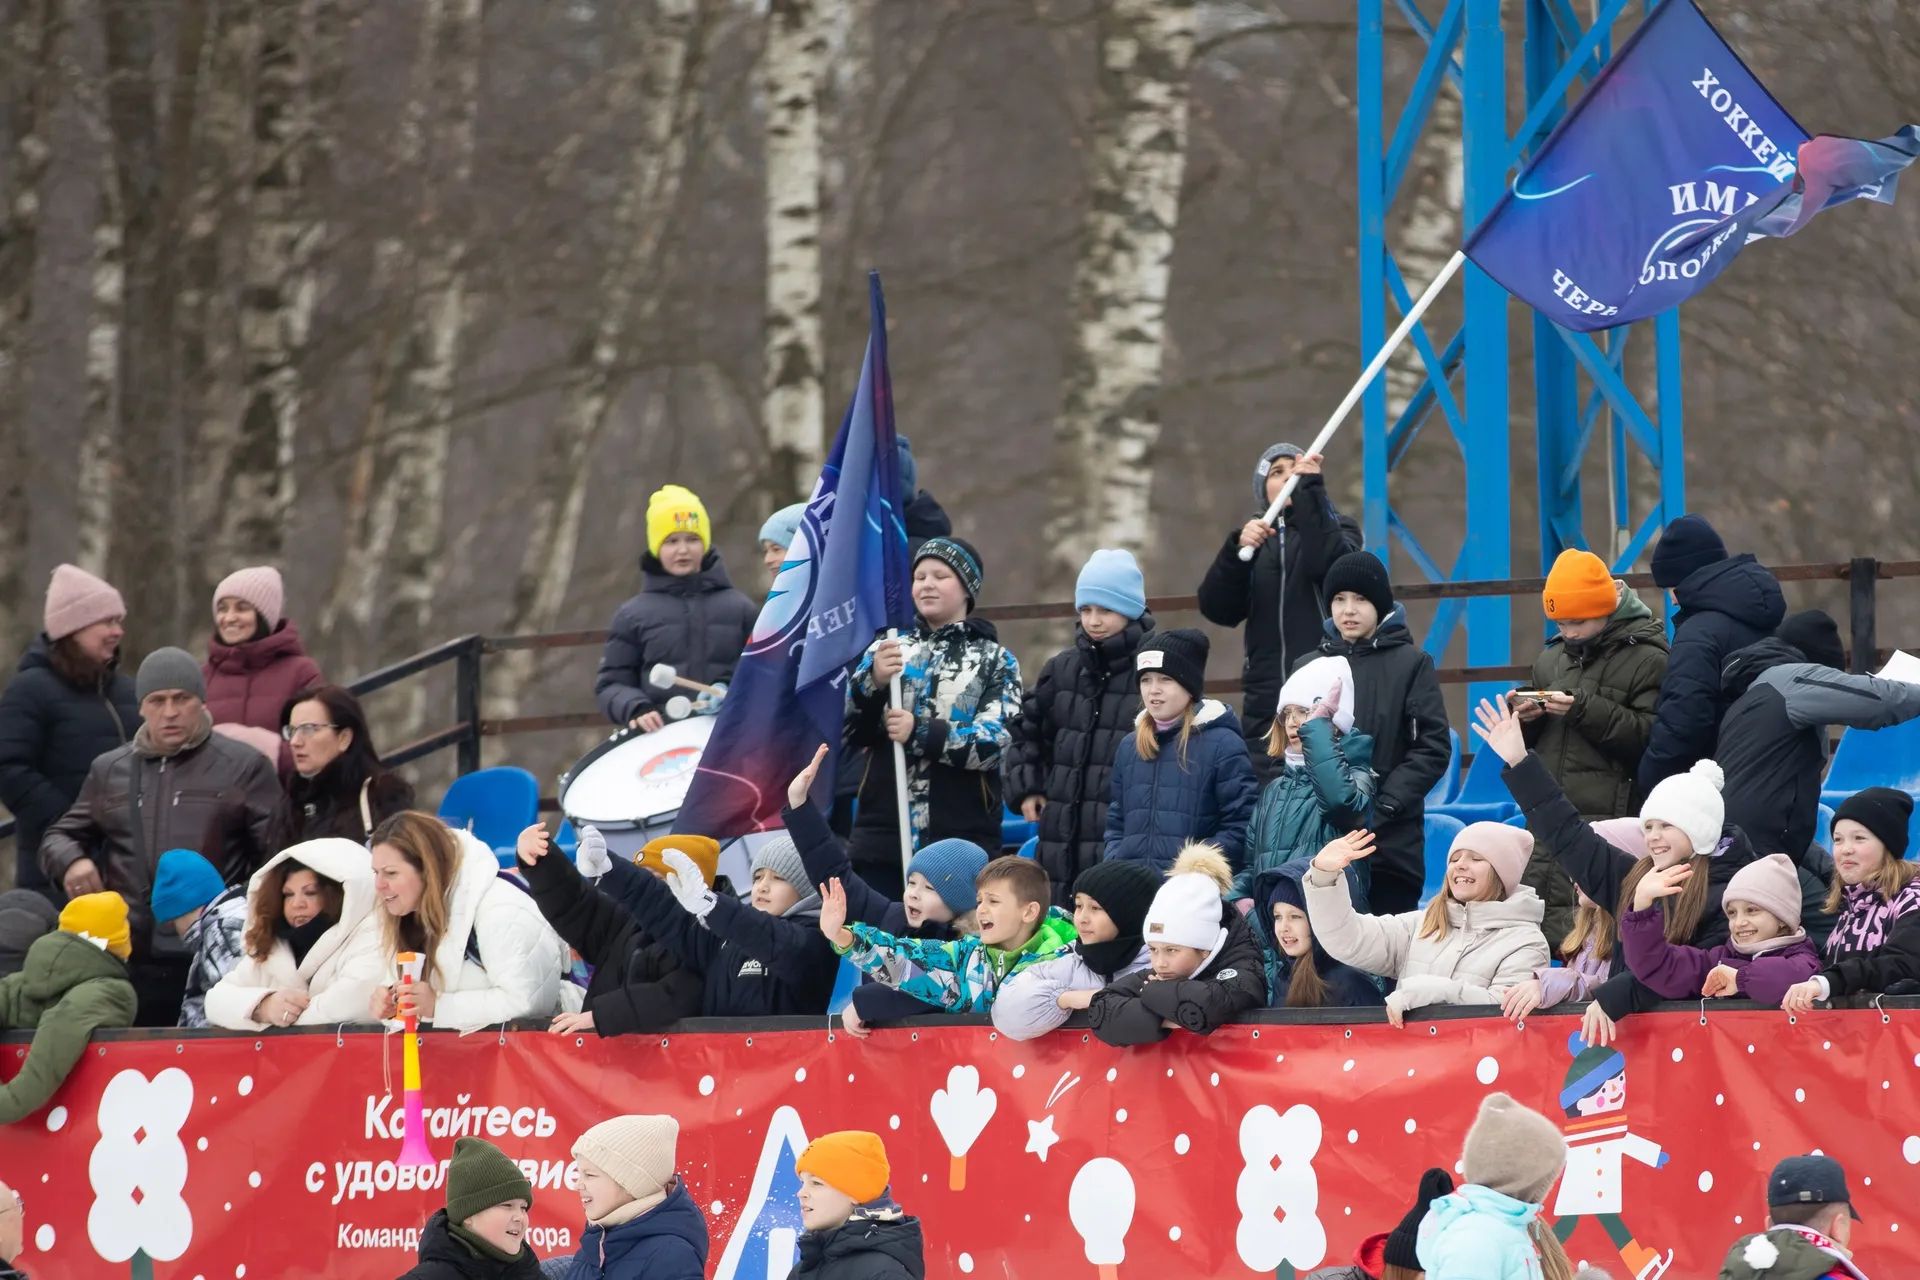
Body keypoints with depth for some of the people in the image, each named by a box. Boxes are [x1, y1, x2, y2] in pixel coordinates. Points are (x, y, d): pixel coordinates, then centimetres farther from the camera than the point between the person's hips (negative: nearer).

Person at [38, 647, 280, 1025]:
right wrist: (71, 861, 2)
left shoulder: (244, 767, 6)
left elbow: (279, 855, 3)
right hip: (127, 961, 4)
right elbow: (60, 837, 27)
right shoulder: (109, 771, 19)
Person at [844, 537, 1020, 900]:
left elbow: (994, 742, -7)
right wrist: (873, 681, -16)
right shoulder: (886, 651, 15)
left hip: (962, 843, -3)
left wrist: (920, 733, -20)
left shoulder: (995, 662, 7)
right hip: (882, 837, 3)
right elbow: (849, 730, 4)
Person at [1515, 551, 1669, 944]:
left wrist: (1586, 711, -20)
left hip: (1607, 821, -7)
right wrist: (1521, 716, 2)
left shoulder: (1647, 658, -3)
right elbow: (1527, 738, 26)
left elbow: (1652, 737, -15)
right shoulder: (1552, 657, 19)